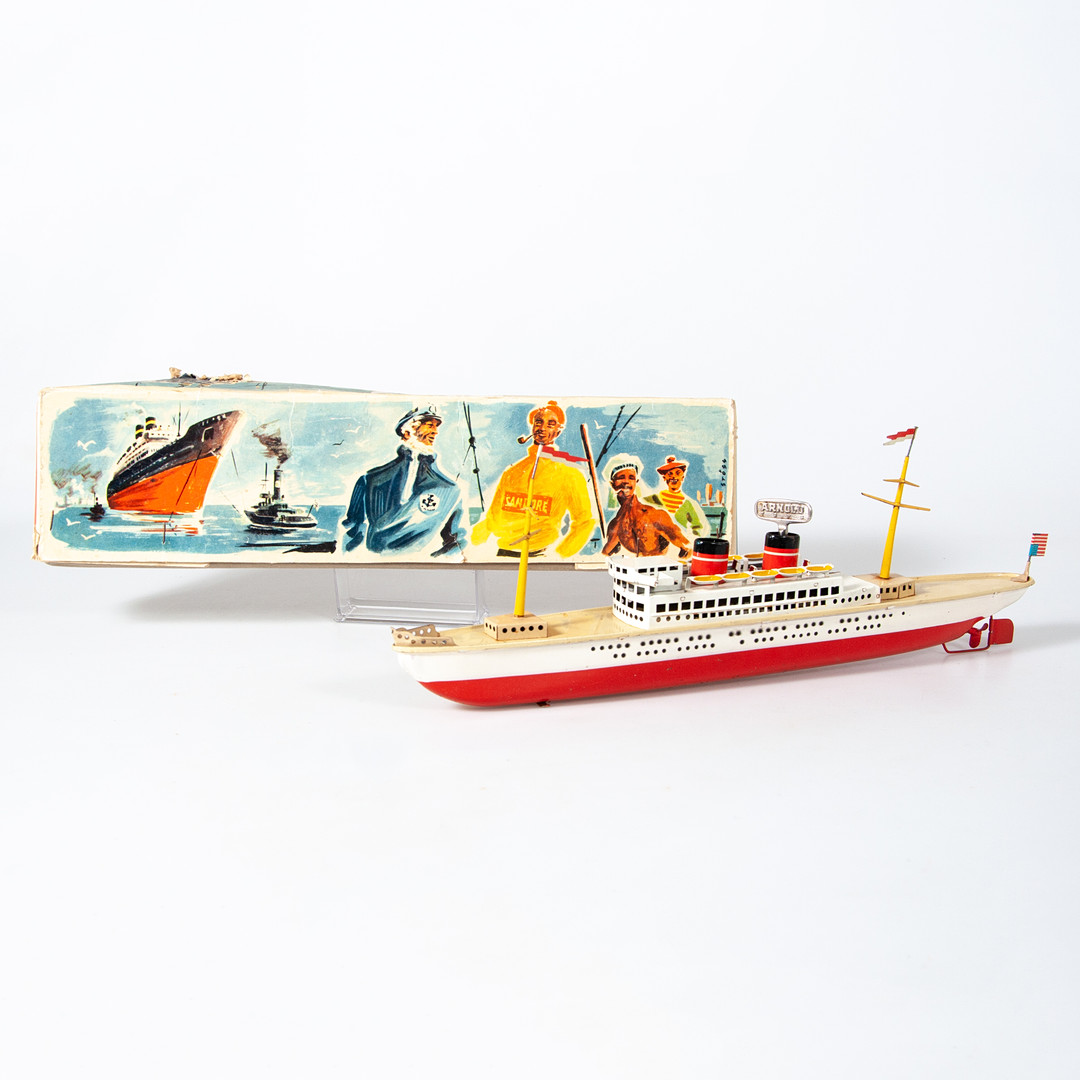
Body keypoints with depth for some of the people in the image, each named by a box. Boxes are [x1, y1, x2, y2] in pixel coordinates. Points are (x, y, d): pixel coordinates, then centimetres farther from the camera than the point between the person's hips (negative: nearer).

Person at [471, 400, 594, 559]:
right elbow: (493, 516, 20)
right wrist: (471, 543, 7)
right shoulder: (511, 471, 16)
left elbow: (584, 522, 2)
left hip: (540, 555, -4)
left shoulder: (568, 473, 3)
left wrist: (559, 556, -8)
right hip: (503, 553, 4)